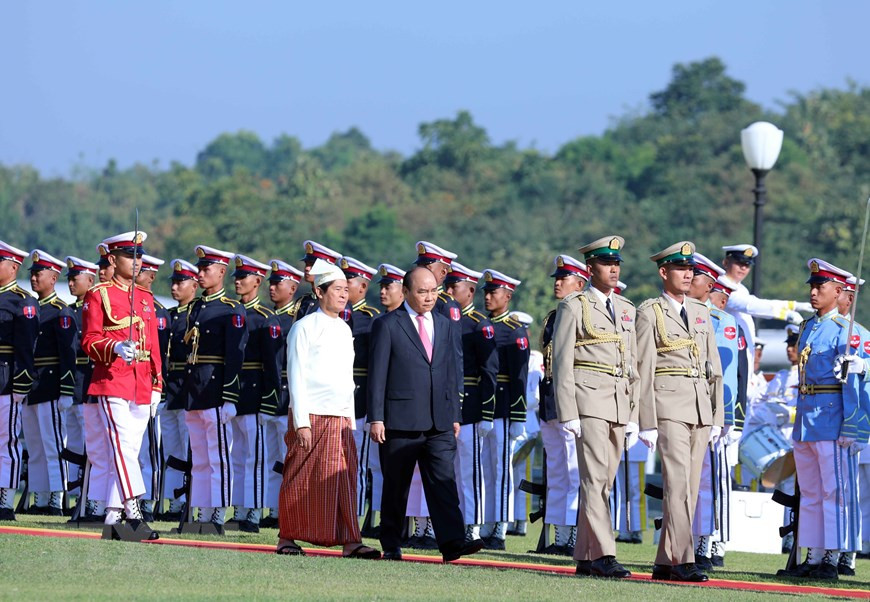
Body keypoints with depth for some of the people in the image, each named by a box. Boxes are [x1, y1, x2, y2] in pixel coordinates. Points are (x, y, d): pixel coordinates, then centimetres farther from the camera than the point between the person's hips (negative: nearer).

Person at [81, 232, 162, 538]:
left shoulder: (146, 298, 17)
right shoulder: (98, 295, -1)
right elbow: (90, 341, -7)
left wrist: (156, 385, 13)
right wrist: (116, 348, -26)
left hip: (142, 387, 6)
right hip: (112, 383, -6)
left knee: (129, 451, 7)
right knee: (122, 446, -17)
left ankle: (113, 515, 13)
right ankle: (133, 513, -27)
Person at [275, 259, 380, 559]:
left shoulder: (344, 330, 16)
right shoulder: (304, 327, -3)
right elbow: (296, 377, -8)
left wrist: (351, 420, 16)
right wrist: (301, 422, -14)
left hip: (340, 417, 5)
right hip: (311, 416, -5)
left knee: (345, 477, -5)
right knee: (300, 481, 0)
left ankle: (350, 541, -10)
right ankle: (287, 538, 11)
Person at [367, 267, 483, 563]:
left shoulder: (444, 325, 15)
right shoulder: (387, 325, -1)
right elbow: (377, 375, -4)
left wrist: (455, 415, 13)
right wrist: (376, 418, -10)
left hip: (439, 422, 4)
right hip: (400, 420, -4)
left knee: (444, 482, -8)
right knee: (396, 487, 4)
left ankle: (452, 542, -16)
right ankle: (391, 546, 12)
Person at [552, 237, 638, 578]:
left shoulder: (626, 310, 18)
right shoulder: (574, 306, -1)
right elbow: (562, 364, -5)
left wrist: (633, 413, 15)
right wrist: (568, 414, -13)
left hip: (619, 404, 7)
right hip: (589, 400, -6)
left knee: (603, 482, 7)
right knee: (595, 478, -14)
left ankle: (585, 557, 11)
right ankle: (603, 554, -19)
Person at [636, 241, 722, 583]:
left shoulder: (701, 313, 16)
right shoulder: (649, 312, -1)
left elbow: (714, 368, 18)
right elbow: (643, 370, -6)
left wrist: (716, 418, 11)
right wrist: (647, 422, -11)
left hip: (700, 407, 6)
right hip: (668, 405, -6)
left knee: (690, 489, 5)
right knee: (678, 483, -15)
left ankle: (665, 562, 10)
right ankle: (682, 560, -17)